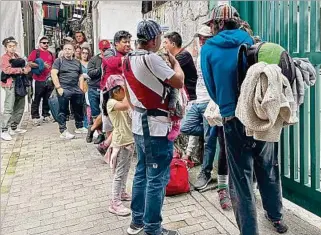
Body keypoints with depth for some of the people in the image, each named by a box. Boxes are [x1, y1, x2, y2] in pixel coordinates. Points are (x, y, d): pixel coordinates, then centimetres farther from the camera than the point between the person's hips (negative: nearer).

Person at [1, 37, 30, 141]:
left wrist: (27, 68, -5)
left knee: (20, 107, 12)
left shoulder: (18, 57, 19)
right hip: (10, 84, -8)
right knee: (9, 108, -12)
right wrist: (22, 70, -21)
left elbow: (26, 67, 19)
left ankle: (14, 128, 24)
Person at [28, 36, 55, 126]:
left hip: (49, 80, 5)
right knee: (36, 100, -3)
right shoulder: (35, 52, 2)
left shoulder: (50, 54, 18)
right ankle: (35, 117, 2)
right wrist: (41, 66, -17)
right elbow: (30, 63, -9)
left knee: (47, 99, 11)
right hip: (38, 80, -5)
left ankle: (46, 115, 21)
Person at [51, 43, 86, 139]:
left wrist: (81, 89, 8)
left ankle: (79, 127, 28)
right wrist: (58, 87, -16)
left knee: (79, 109, 13)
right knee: (63, 111, -3)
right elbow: (53, 74, -8)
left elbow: (81, 76, 19)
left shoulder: (77, 62, 17)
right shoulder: (59, 61, 1)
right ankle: (63, 131, 0)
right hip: (64, 90, -5)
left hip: (76, 90, 5)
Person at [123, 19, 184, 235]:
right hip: (156, 127, -9)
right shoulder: (151, 58, -18)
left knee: (142, 173, 17)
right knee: (157, 179, 0)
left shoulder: (129, 59, 9)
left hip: (139, 124, 9)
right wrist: (174, 61, 1)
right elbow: (178, 82, -14)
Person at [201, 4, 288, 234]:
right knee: (269, 170, 21)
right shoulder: (251, 41, 5)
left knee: (241, 180, 7)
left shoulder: (208, 49, -2)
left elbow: (211, 87, 1)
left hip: (234, 120, -3)